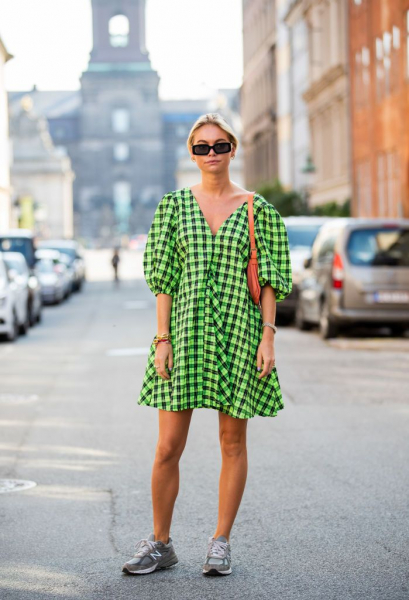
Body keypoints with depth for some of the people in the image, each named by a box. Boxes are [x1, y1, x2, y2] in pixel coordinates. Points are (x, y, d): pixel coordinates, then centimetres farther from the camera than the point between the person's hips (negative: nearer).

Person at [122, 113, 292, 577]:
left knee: (233, 441, 5)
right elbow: (163, 277, 4)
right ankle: (160, 543, 14)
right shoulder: (174, 205, 6)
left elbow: (270, 279, 4)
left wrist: (268, 337, -5)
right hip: (185, 330, 0)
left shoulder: (257, 209, 4)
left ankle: (221, 542, 18)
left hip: (237, 334, 0)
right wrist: (163, 338, -2)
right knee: (168, 446, -1)